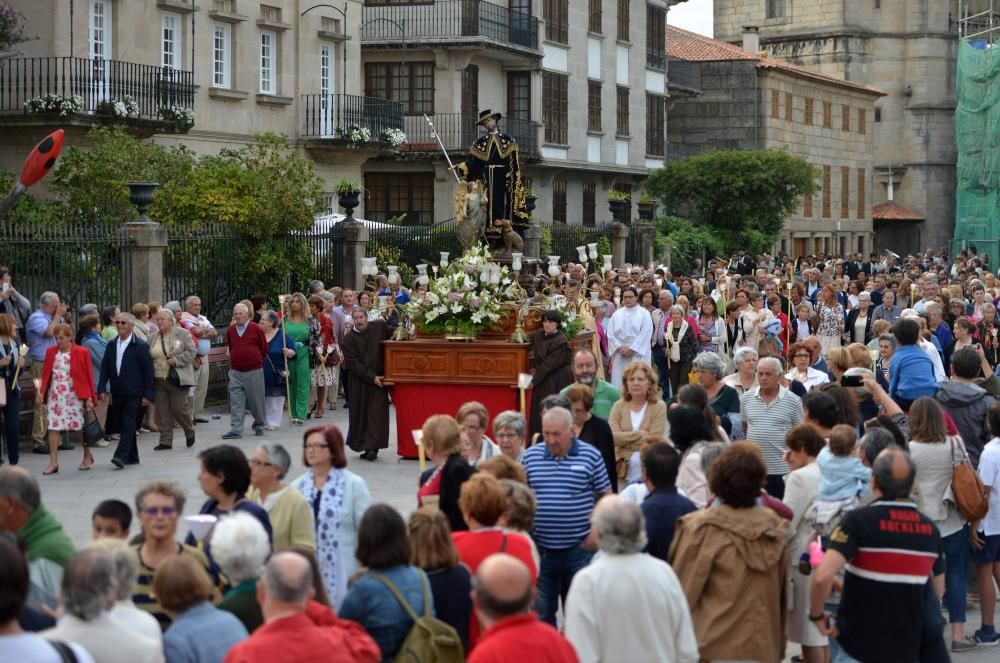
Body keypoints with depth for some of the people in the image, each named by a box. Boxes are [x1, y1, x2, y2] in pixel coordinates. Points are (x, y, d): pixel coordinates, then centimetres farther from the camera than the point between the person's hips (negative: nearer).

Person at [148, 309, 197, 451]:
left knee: (179, 408, -5)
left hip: (177, 379, -5)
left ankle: (190, 432, 21)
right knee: (162, 411, 2)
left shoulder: (182, 334, -2)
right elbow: (148, 357, 17)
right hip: (158, 380, 5)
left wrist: (176, 360, -17)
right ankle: (165, 441, 8)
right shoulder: (154, 337, 13)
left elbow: (191, 351, -8)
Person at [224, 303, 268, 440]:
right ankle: (235, 430, -7)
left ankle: (259, 425, 25)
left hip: (254, 371, -3)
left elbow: (264, 349, 2)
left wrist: (256, 361, 9)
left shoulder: (256, 329, -5)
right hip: (235, 372, 3)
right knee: (235, 402, -5)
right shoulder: (230, 330, 7)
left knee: (256, 401, 7)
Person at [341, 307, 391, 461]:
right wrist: (371, 377, -13)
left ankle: (372, 447, -12)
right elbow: (352, 363, -9)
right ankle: (363, 445, 16)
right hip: (359, 381, 0)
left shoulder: (380, 327, 1)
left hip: (378, 378, 0)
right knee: (360, 414, 5)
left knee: (377, 413, -8)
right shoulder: (348, 339, -3)